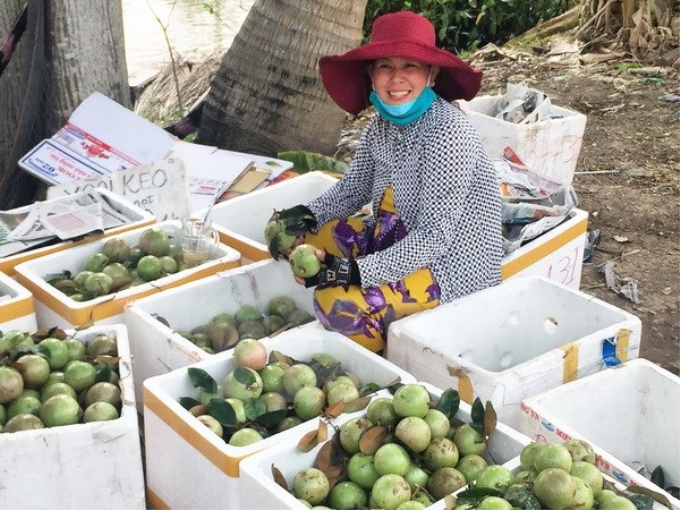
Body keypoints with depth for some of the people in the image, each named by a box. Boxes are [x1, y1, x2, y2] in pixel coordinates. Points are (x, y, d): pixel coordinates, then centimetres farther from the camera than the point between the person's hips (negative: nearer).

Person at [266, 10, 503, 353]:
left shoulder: (448, 134, -26)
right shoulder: (382, 124, -2)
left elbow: (435, 236, -27)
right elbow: (353, 188, 9)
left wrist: (355, 271, -30)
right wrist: (306, 217, -10)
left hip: (450, 264, -9)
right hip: (401, 239, 9)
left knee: (339, 302, -25)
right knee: (295, 236, 5)